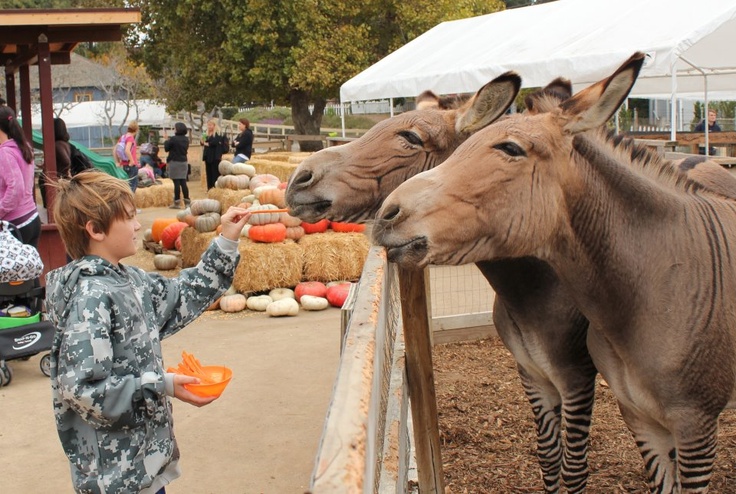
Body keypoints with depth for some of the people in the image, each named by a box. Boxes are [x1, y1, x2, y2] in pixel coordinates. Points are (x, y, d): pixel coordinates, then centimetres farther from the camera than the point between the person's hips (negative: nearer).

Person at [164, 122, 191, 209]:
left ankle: (176, 203, 0)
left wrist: (166, 141, 14)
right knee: (183, 182, 7)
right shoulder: (186, 139, 6)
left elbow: (166, 149, -4)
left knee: (176, 183, -3)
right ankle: (187, 202, 6)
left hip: (175, 162, -6)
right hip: (184, 162, 6)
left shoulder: (173, 139, -14)